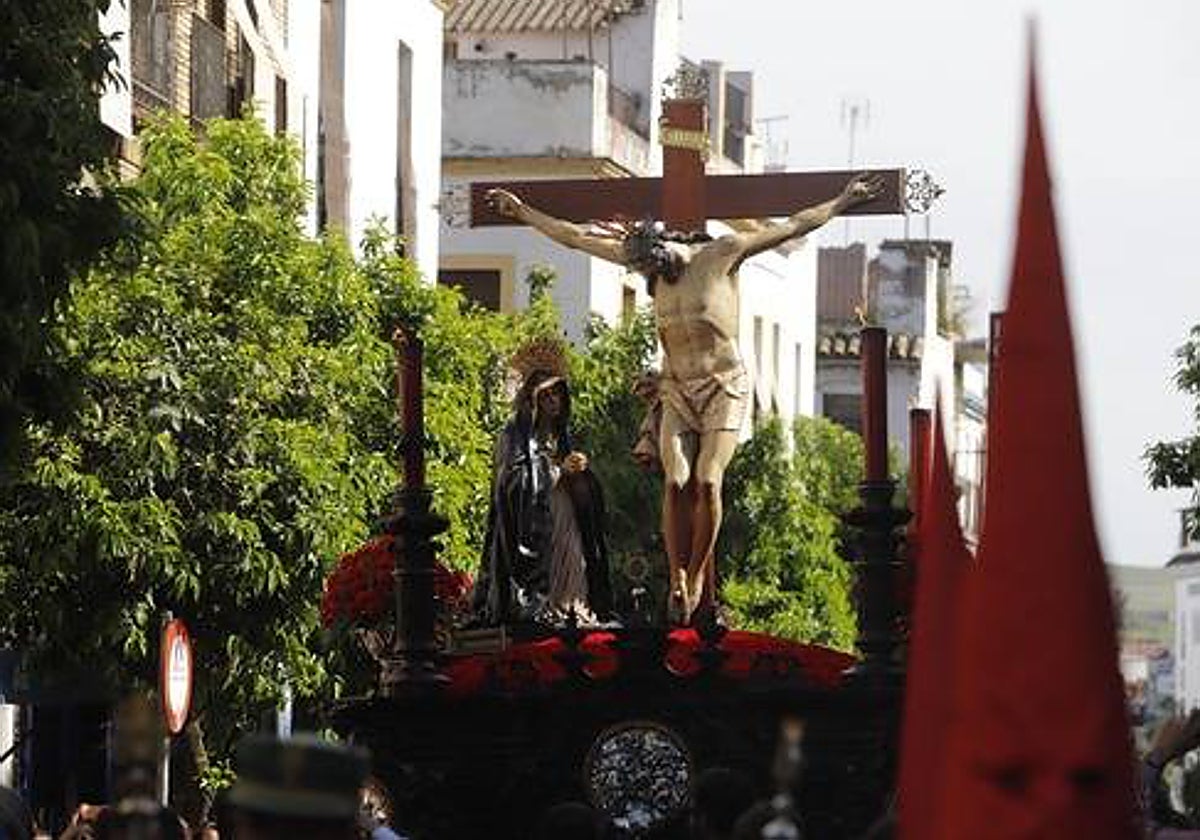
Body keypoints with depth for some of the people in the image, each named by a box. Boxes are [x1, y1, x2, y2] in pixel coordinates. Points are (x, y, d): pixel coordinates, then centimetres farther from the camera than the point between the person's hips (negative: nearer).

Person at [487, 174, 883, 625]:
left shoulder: (721, 254, -8)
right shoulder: (642, 258, 2)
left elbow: (791, 227, -5)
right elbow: (574, 236, 9)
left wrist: (843, 202, -6)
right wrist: (523, 212, 12)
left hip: (724, 385, -3)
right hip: (676, 389, 3)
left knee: (707, 481, -17)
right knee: (676, 481, -15)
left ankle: (696, 579, -7)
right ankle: (678, 580, -14)